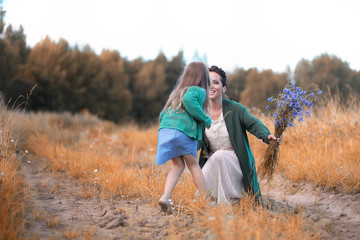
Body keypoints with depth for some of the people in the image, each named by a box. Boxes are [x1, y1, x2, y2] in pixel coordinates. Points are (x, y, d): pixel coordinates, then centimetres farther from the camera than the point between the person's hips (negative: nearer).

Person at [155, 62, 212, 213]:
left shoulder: (176, 92, 27)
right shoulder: (199, 91, 4)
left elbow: (162, 115, 25)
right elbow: (188, 99, -19)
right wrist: (205, 120, -11)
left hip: (164, 130, 6)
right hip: (183, 131, -6)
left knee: (178, 165, 12)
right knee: (193, 165, 6)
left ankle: (165, 197, -6)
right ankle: (207, 201, 11)